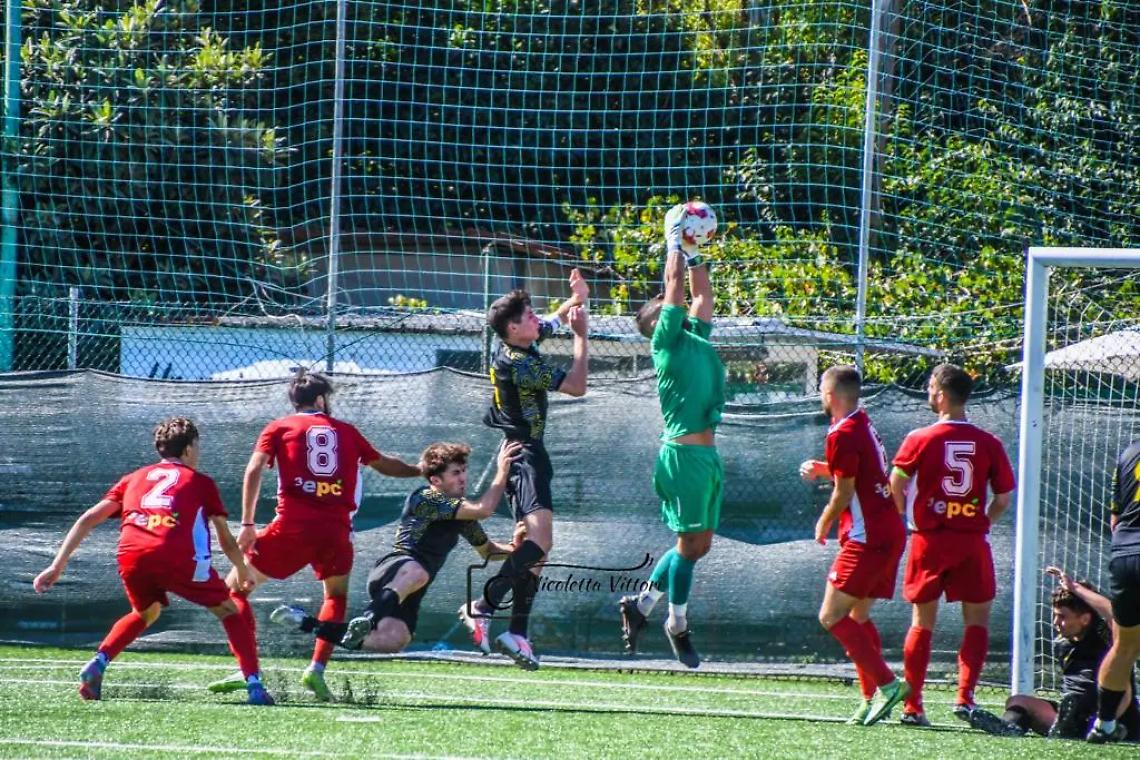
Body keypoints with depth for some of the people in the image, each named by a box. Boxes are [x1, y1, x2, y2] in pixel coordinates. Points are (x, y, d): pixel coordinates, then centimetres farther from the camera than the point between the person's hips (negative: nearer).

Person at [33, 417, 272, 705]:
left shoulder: (134, 478, 29)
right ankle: (254, 685, 0)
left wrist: (57, 566, 20)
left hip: (132, 557, 3)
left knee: (145, 613, 32)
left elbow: (87, 520, 21)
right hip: (179, 558, -3)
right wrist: (243, 573, 44)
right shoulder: (201, 482, 23)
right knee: (229, 612, 15)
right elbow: (227, 541, 26)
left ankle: (97, 665, 13)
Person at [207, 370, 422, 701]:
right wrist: (421, 470, 52)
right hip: (337, 530, 2)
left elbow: (254, 469, -2)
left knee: (235, 587, 10)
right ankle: (317, 670, 10)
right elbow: (385, 465, 33)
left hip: (292, 527, -2)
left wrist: (248, 524, -4)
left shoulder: (279, 428, 13)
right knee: (337, 596, 28)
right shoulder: (346, 431, 19)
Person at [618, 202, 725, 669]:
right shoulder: (666, 342, -4)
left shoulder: (696, 339, 17)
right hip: (683, 452, -8)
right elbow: (675, 285, -5)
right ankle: (678, 625, 7)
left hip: (705, 453, 8)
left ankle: (641, 604, 20)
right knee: (690, 541, -4)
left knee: (699, 544, 10)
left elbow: (701, 295, 27)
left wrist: (694, 254, 23)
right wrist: (675, 243, 5)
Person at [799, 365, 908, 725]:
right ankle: (872, 697, 11)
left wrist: (823, 525, 5)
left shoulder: (843, 435, -14)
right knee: (858, 616, 16)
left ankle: (886, 683, -19)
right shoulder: (865, 425, 15)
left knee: (831, 617, -10)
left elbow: (843, 493, -12)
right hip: (891, 533, 10)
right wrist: (824, 469, 19)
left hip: (866, 539, -10)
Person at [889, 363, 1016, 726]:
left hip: (929, 541, 0)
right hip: (972, 541, 0)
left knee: (922, 622, 9)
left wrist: (905, 516, 7)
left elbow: (896, 483, -11)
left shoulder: (920, 439, -6)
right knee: (977, 620, 8)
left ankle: (912, 706, 9)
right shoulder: (989, 444, -1)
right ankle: (964, 697, -6)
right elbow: (1003, 499, 1)